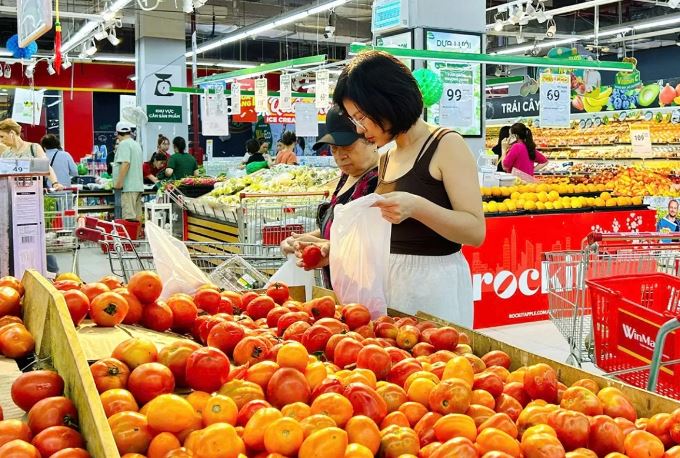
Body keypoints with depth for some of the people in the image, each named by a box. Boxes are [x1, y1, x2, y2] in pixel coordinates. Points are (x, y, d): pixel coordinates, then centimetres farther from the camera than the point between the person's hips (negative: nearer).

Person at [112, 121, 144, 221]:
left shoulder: (124, 144, -8)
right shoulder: (137, 144, 19)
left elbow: (125, 163, -20)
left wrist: (119, 182, -19)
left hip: (129, 186, -9)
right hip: (138, 185, 9)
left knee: (129, 217, -12)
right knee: (137, 215, 8)